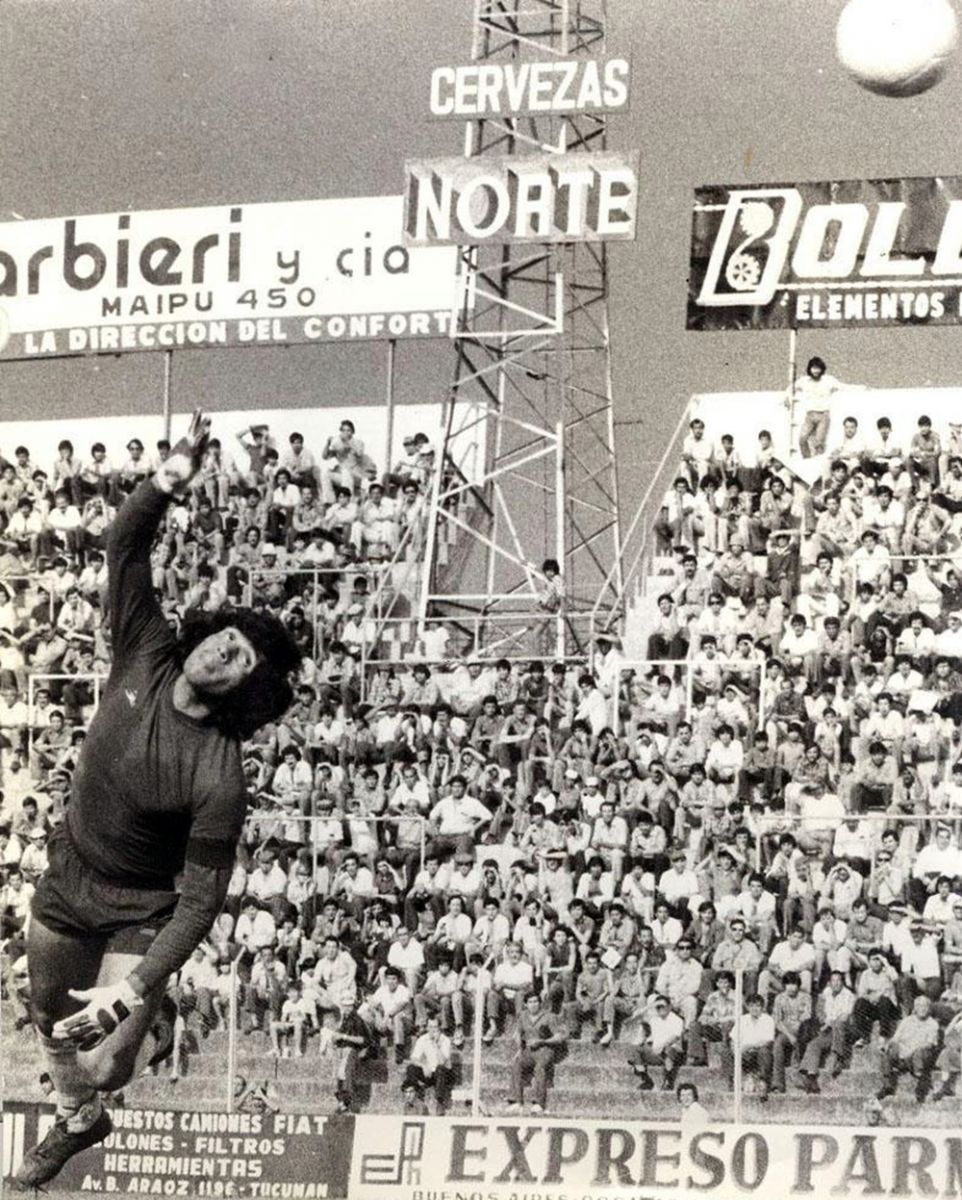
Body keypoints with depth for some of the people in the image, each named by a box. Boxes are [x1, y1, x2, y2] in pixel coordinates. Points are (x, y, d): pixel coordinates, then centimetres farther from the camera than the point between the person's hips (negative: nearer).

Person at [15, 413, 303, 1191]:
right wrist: (171, 480, -37)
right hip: (62, 890, 5)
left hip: (137, 918, -5)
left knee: (102, 1066, -16)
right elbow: (127, 546, -19)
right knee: (50, 1022, 24)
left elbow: (202, 899, -28)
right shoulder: (146, 657, -18)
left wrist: (137, 986, -37)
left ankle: (127, 1029, 22)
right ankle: (78, 1123, 54)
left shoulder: (218, 778, -31)